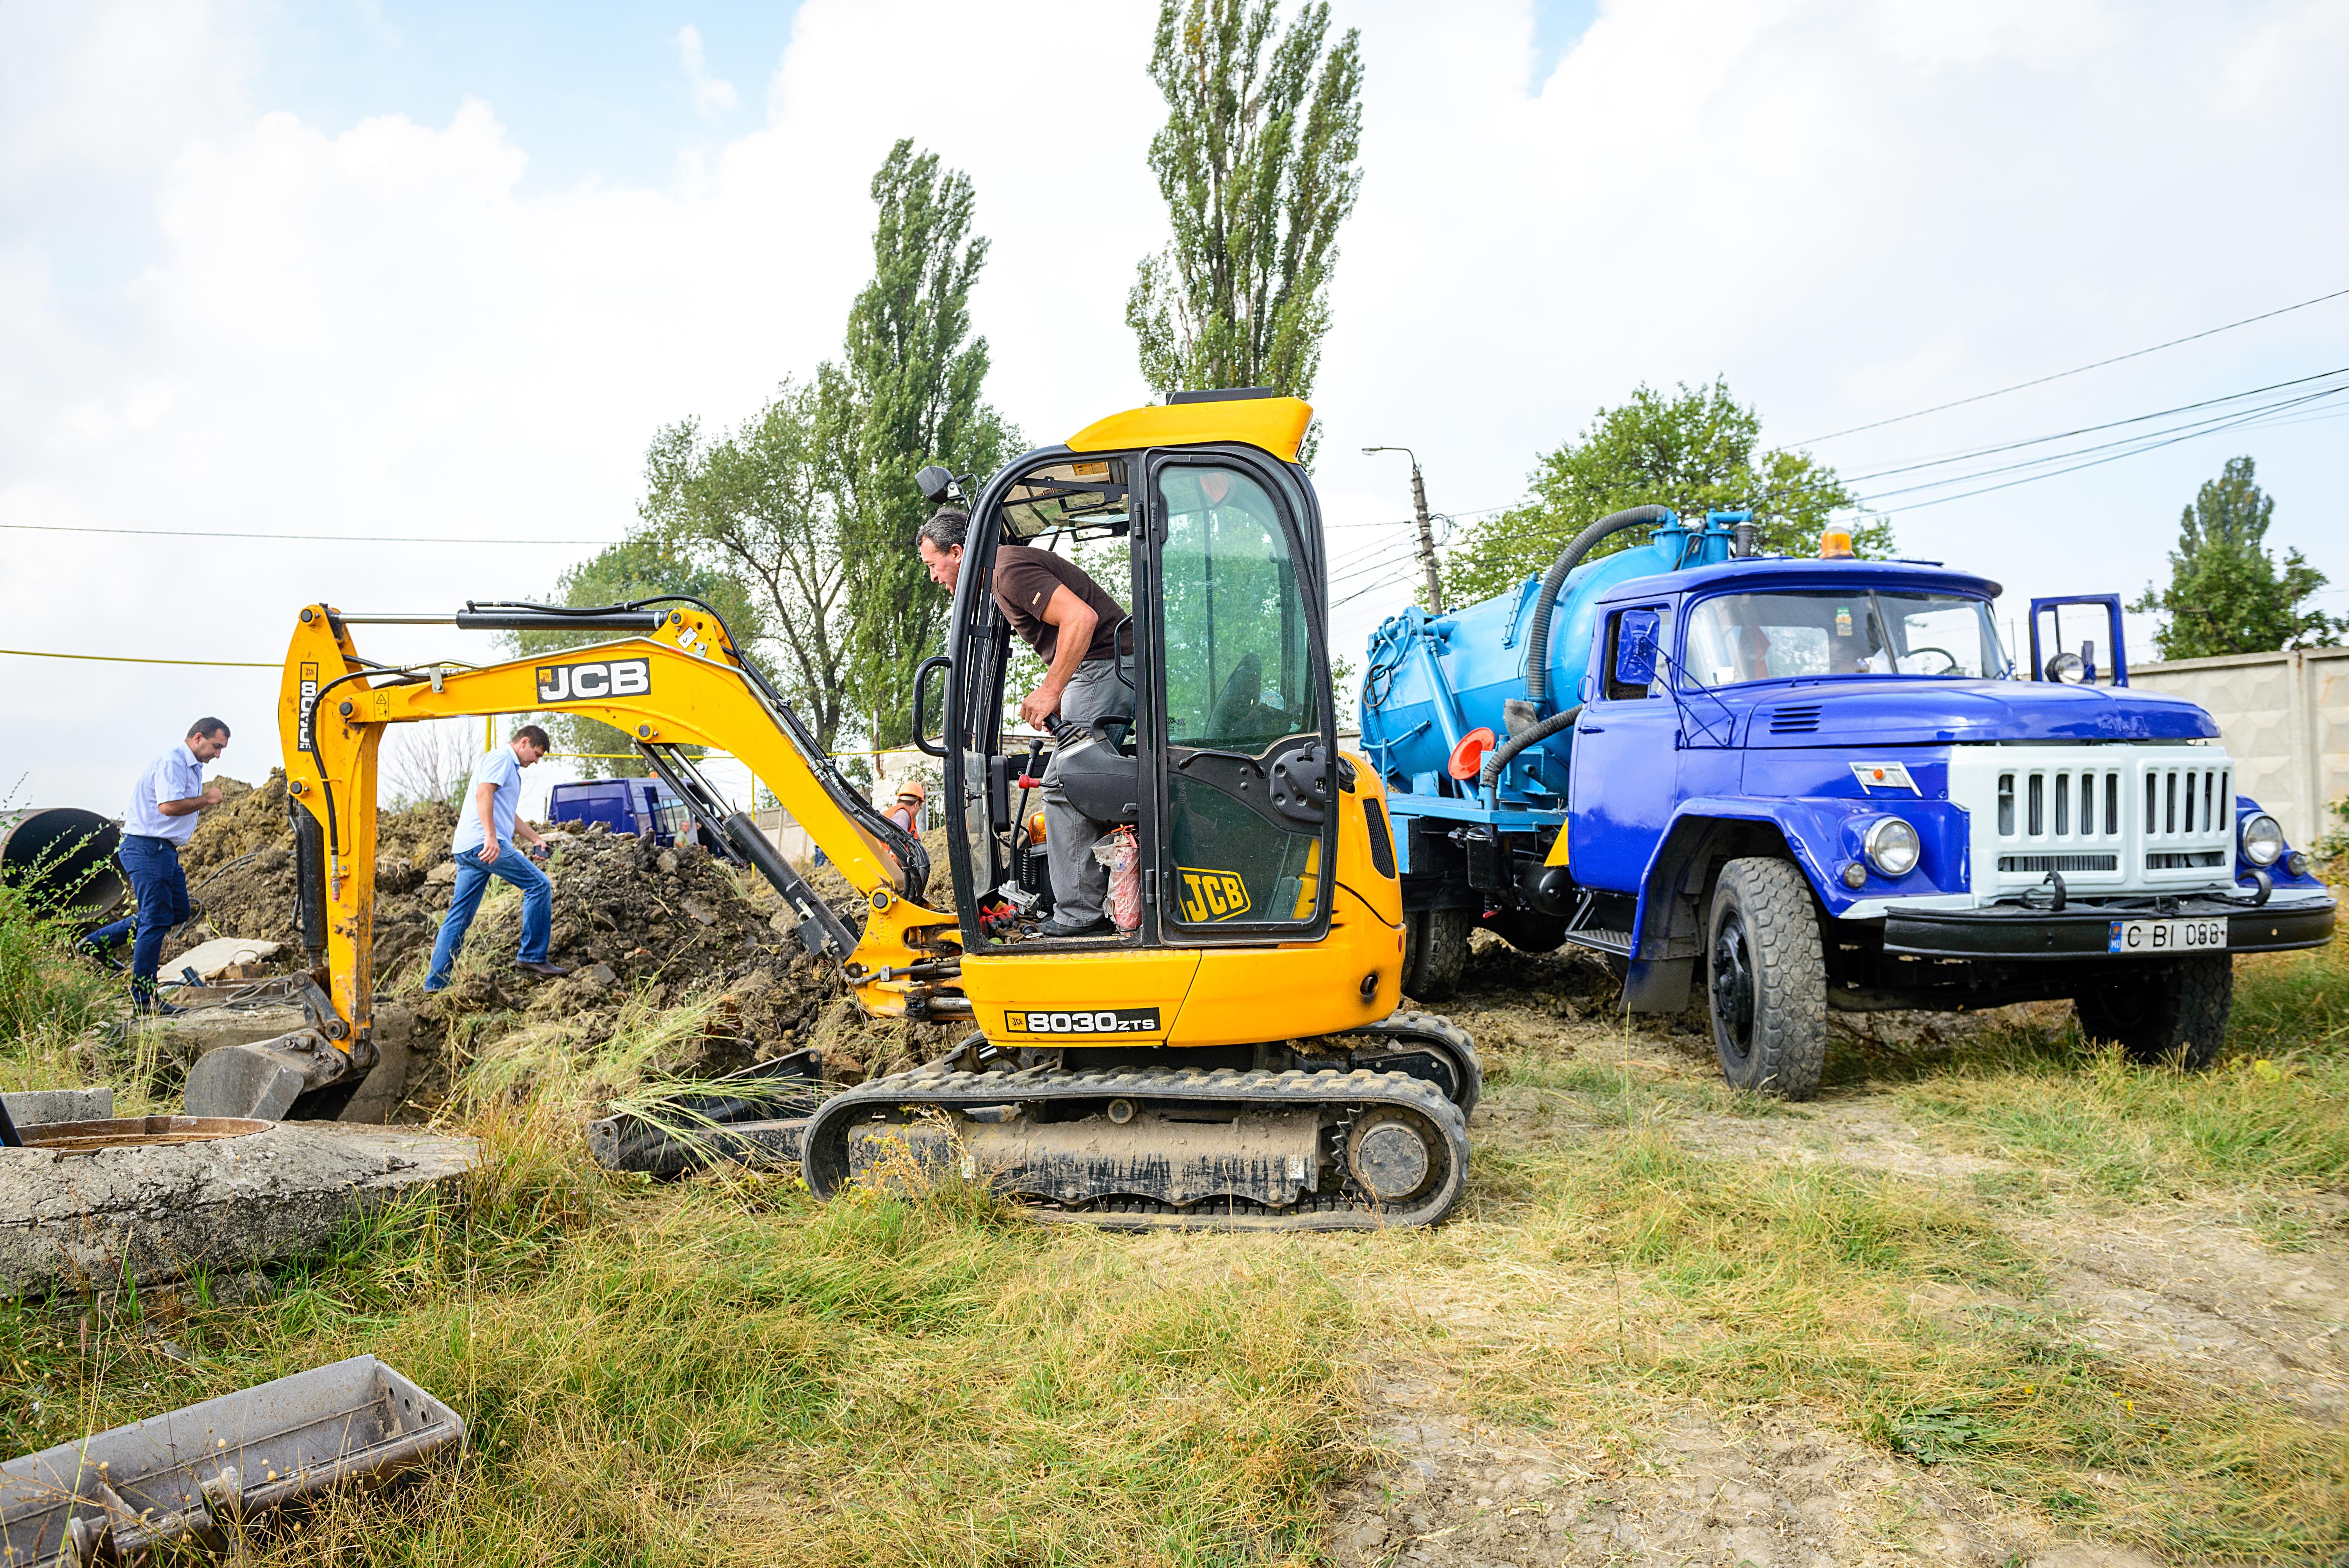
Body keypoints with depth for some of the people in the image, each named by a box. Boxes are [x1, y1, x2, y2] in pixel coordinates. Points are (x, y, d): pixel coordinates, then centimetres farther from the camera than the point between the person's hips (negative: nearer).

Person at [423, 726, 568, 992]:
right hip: (484, 844, -11)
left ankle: (435, 983, 11)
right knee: (539, 885, -9)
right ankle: (532, 958, -8)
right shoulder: (501, 757, -3)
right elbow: (483, 793, -19)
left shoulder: (510, 766, 29)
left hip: (467, 849, 11)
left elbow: (508, 815, 38)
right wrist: (491, 837, -28)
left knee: (459, 917, 10)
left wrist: (535, 838, 32)